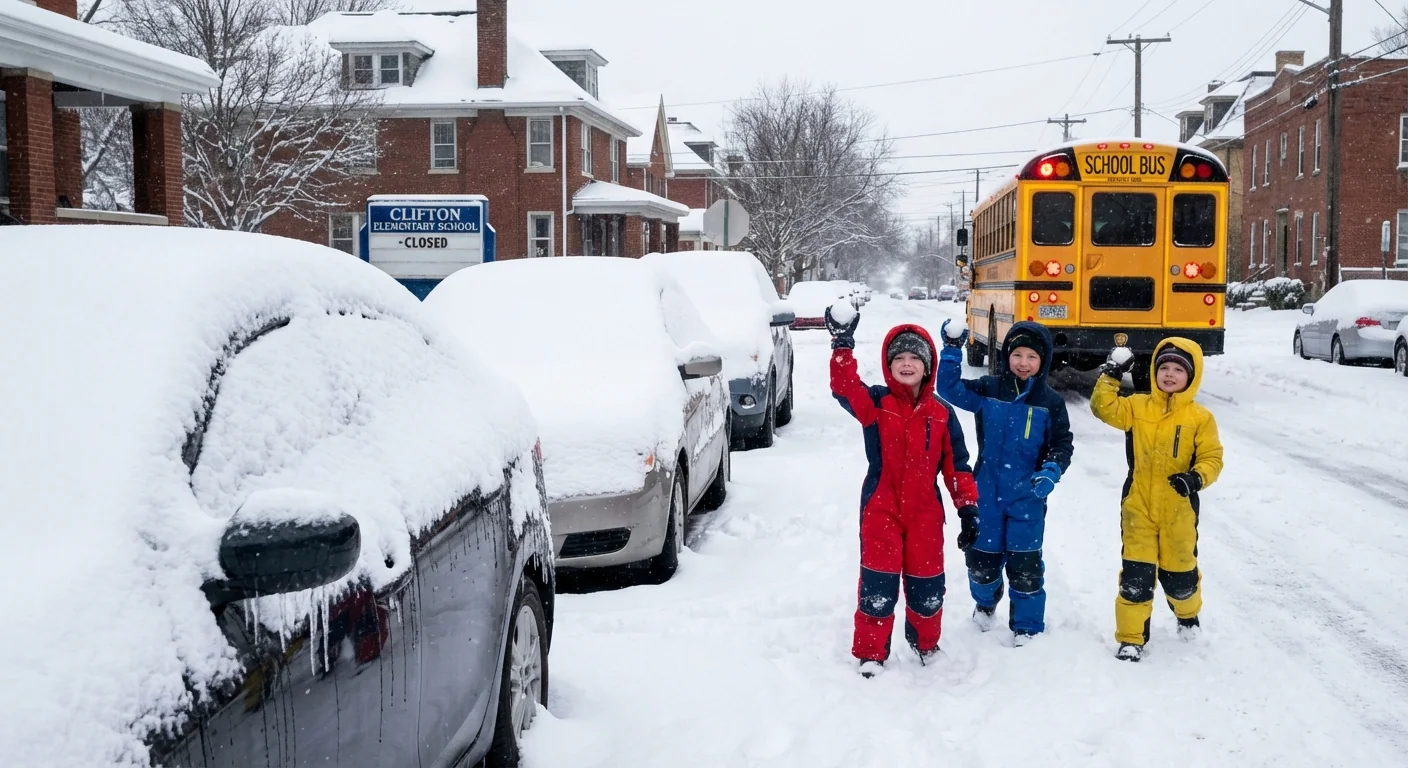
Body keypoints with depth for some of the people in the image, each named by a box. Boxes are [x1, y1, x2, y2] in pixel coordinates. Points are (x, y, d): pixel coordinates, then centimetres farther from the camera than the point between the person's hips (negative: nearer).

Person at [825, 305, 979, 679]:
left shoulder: (941, 414, 2)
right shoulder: (875, 403, -4)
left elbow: (956, 464, 5)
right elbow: (844, 386, -24)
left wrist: (967, 506, 0)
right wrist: (842, 344, -36)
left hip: (925, 512, 2)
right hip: (880, 509, -2)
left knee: (927, 585, 10)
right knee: (878, 585, -2)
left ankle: (926, 644, 35)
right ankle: (870, 654, 13)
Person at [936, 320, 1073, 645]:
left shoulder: (1050, 401, -3)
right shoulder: (988, 389, -2)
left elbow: (1063, 444, 1)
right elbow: (951, 389, -11)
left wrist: (1051, 472, -17)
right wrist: (952, 349, -21)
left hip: (1028, 497, -1)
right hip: (987, 493, 2)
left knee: (1025, 564, 2)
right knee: (982, 557, 12)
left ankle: (1027, 626, 19)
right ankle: (986, 602, 44)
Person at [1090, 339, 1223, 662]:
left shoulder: (1200, 418, -3)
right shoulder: (1137, 407, 2)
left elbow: (1212, 458, -4)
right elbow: (1104, 408, -10)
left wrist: (1196, 478, -22)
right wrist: (1111, 375, -17)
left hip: (1178, 512, 0)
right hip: (1138, 509, 1)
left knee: (1179, 574, 15)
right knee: (1136, 575, -2)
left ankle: (1188, 614, 47)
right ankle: (1131, 637, 9)